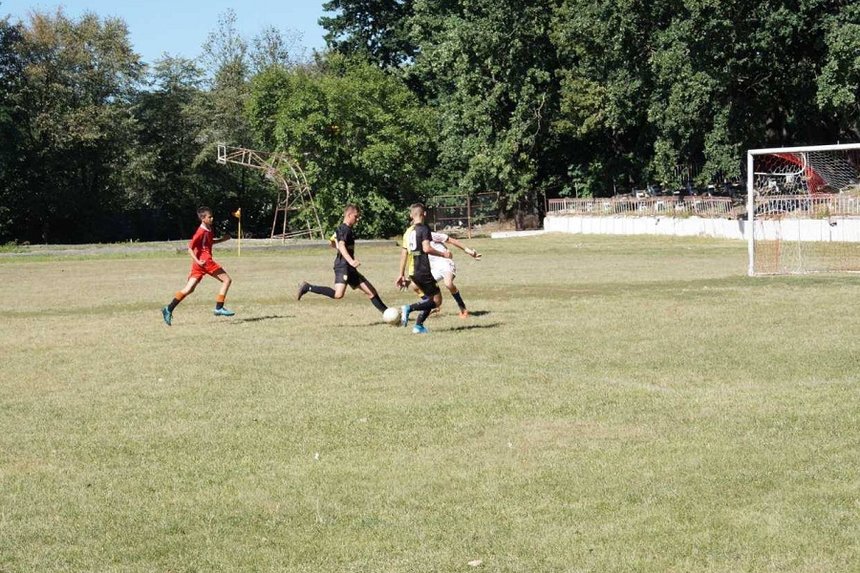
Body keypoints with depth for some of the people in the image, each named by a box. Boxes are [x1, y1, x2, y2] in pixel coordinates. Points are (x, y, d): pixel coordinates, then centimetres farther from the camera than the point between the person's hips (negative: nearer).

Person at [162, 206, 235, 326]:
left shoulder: (208, 230, 16)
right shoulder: (201, 232, -12)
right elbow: (190, 248, -14)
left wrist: (221, 240, 23)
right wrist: (197, 261, -26)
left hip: (199, 263, 9)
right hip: (205, 261, -9)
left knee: (189, 289, 6)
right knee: (227, 280, -3)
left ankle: (169, 309, 1)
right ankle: (219, 308, -7)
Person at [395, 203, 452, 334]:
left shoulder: (408, 231, 14)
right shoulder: (424, 229, -8)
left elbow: (404, 253, 16)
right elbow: (426, 248, -21)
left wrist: (401, 274, 19)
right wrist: (443, 254, -9)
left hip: (412, 272, 8)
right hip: (423, 271, -8)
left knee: (430, 298, 19)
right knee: (437, 301, -3)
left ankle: (418, 325, 8)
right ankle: (409, 308, -19)